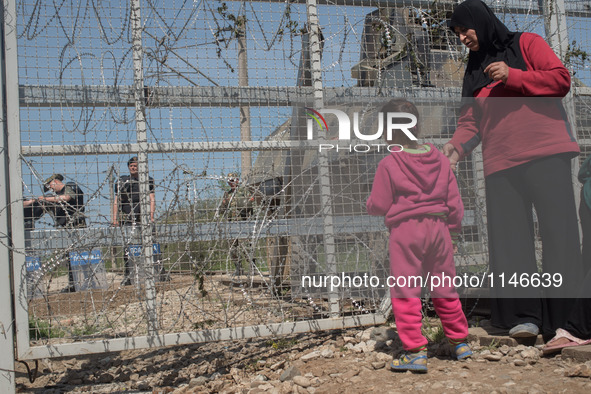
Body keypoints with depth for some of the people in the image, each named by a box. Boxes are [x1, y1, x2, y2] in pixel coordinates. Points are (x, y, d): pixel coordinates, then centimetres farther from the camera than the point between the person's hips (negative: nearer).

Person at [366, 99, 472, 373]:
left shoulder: (388, 164, -6)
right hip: (438, 227, 5)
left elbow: (379, 206, -4)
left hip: (405, 230, -5)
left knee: (405, 292, 0)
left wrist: (369, 204, 19)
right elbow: (454, 200, 11)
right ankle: (460, 342, 28)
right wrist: (453, 230, 21)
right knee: (445, 289, 17)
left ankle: (415, 351, -3)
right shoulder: (440, 160, 8)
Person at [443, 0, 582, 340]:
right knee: (510, 239, -5)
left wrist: (513, 76, -11)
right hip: (500, 164, 4)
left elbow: (561, 80, -2)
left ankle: (568, 315, -2)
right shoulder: (473, 72, 23)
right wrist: (457, 146, -3)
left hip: (546, 154, -4)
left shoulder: (526, 44, 9)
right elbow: (471, 120, 15)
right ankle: (524, 315, -3)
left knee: (559, 231, -7)